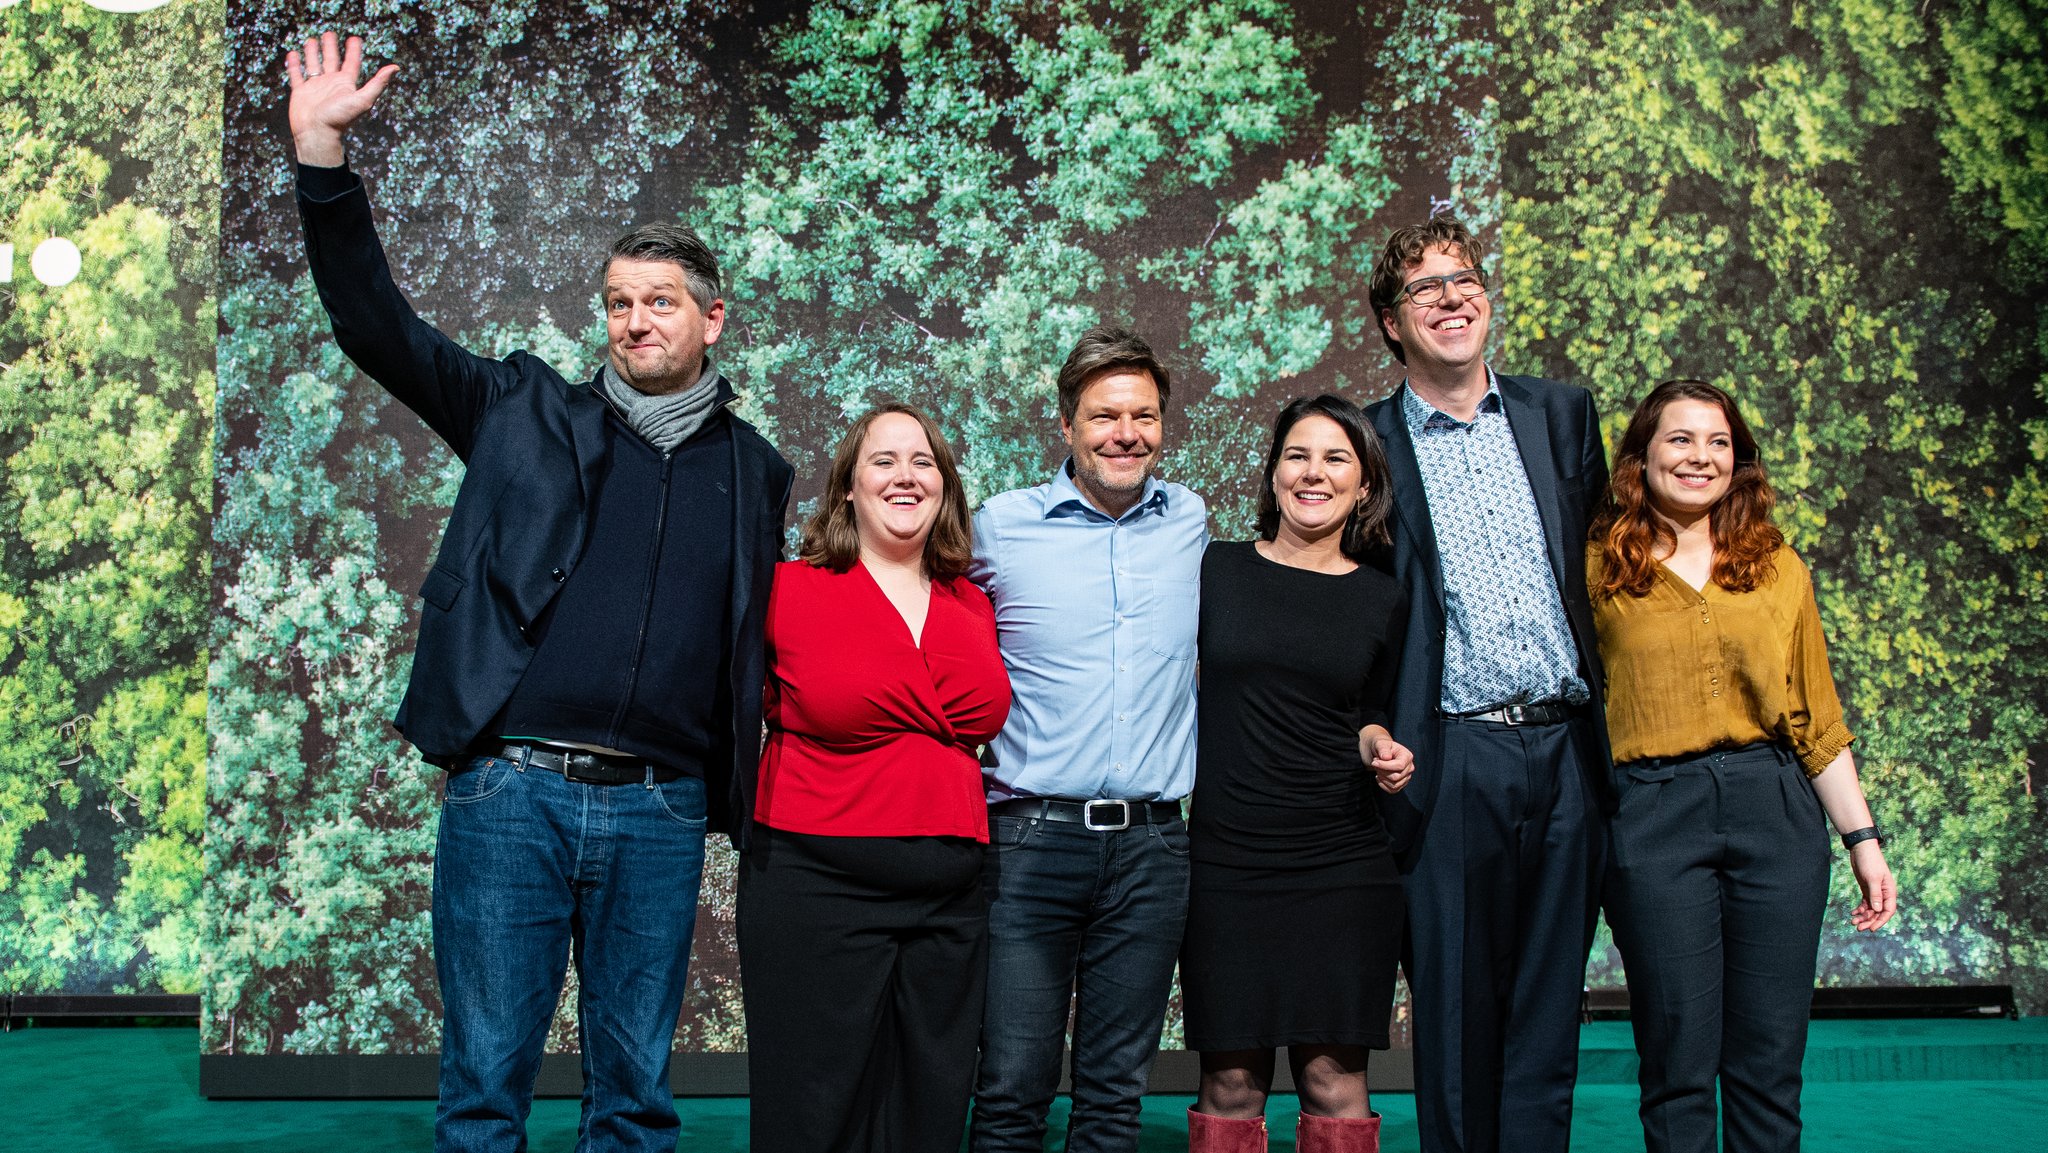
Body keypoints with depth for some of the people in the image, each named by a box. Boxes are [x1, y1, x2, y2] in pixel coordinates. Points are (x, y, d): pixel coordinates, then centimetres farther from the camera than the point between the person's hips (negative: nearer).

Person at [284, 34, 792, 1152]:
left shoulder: (755, 472, 13)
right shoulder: (527, 414, 9)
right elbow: (375, 323, 4)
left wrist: (752, 803, 9)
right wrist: (322, 153, -5)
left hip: (661, 811, 1)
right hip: (511, 792, -1)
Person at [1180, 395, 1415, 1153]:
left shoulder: (1384, 601, 7)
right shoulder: (1215, 570, 3)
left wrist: (1380, 750, -2)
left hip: (1343, 866, 1)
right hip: (1225, 863, -1)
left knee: (1334, 1076, 0)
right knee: (1230, 1081, 1)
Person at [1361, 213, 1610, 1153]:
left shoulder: (1561, 414, 12)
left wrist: (1603, 707, 12)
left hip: (1567, 749, 3)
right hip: (1455, 758, -3)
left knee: (1547, 1013, 8)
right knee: (1454, 1016, 4)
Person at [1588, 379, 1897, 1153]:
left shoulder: (1777, 567, 12)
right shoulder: (1599, 568, 3)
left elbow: (1817, 718, 13)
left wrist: (1863, 838, 8)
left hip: (1776, 808, 3)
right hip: (1653, 817, -3)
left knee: (1770, 1062, 5)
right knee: (1679, 1065, 1)